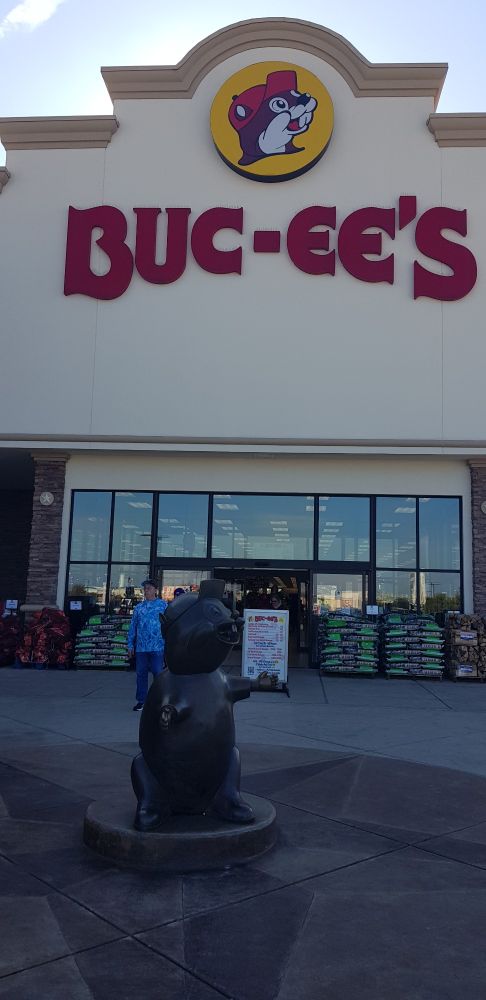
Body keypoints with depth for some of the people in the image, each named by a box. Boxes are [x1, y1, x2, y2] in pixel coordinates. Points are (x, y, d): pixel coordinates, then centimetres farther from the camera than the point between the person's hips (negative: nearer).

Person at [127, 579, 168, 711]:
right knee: (141, 674, 8)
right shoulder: (139, 607, 13)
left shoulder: (163, 605, 2)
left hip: (157, 647, -4)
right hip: (141, 647, 4)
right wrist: (130, 644, 11)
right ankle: (141, 700, 17)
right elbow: (133, 627, 16)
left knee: (158, 673, -2)